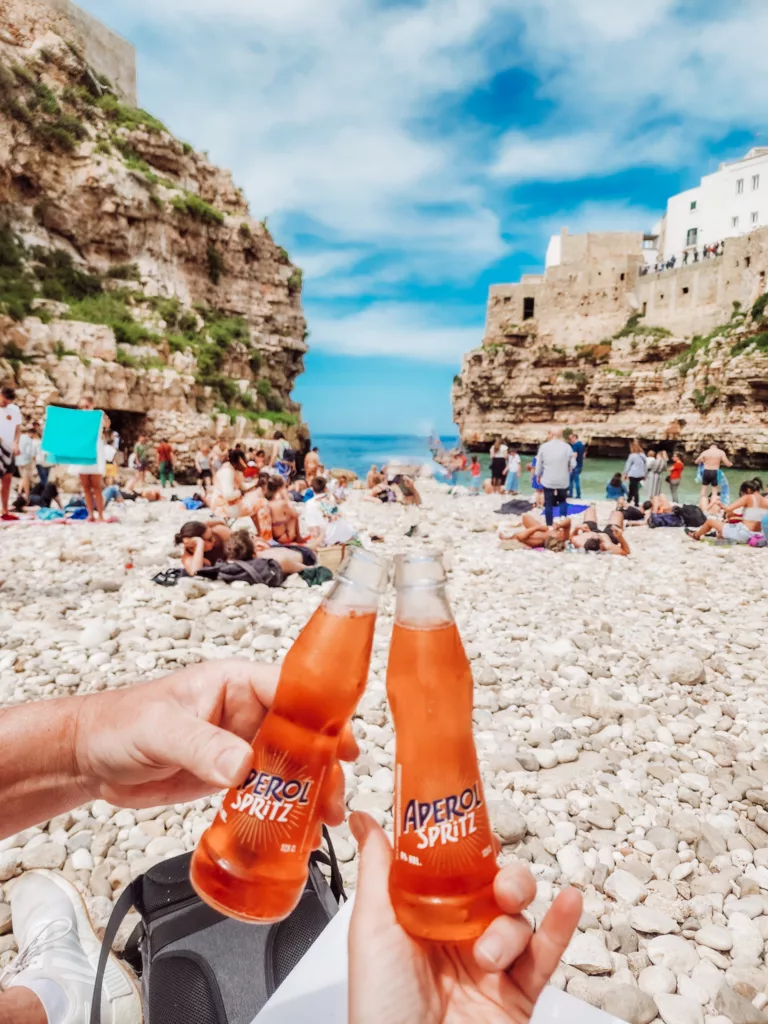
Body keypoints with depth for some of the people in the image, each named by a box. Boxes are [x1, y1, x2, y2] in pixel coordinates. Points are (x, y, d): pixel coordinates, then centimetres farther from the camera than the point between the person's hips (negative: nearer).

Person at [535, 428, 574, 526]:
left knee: (548, 503, 7)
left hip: (548, 480, -1)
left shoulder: (544, 446, -5)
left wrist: (538, 476, 19)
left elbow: (539, 464, 3)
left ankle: (549, 525, 10)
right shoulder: (567, 447, -5)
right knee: (563, 501, 19)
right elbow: (572, 464, 1)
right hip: (563, 480, 1)